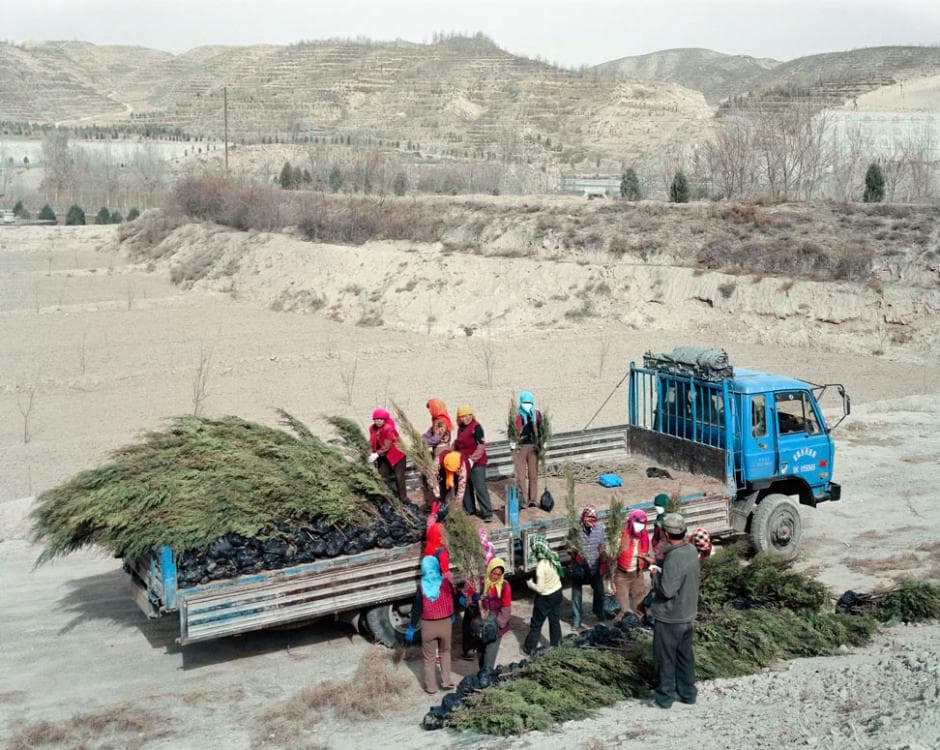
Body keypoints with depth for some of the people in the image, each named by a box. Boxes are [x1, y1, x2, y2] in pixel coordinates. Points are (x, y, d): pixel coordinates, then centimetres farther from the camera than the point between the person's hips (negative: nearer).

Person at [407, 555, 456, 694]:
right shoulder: (446, 583, -10)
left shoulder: (422, 587, -15)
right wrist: (452, 617, 24)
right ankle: (446, 682, 22)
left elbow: (417, 609, -11)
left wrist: (411, 628, -1)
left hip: (428, 625, -2)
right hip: (445, 623, 2)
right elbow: (452, 601, 4)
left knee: (429, 657, 13)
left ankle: (431, 687, 19)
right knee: (445, 652, 23)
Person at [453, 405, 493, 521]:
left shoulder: (476, 427, -13)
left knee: (480, 488, -11)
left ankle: (487, 513, -8)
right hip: (464, 463, 8)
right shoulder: (460, 428, 11)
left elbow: (481, 446, -19)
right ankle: (469, 509, 28)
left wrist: (472, 459, -23)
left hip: (477, 463, -8)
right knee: (466, 487, 14)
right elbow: (457, 444, 27)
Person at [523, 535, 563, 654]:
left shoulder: (541, 566, -30)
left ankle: (529, 649, 24)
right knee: (555, 621, 20)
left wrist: (530, 583, -8)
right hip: (557, 593, 6)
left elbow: (540, 588, -25)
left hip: (545, 598, -6)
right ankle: (555, 646, 32)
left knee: (536, 624, 11)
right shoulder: (554, 556, -10)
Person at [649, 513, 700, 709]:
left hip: (669, 619, -8)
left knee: (665, 659, 8)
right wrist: (662, 568, 4)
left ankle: (664, 697, 19)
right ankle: (688, 693, 31)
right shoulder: (692, 550, -1)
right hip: (688, 615, 8)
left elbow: (667, 589, -29)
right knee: (685, 656, 20)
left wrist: (656, 576, -13)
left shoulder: (674, 557, -28)